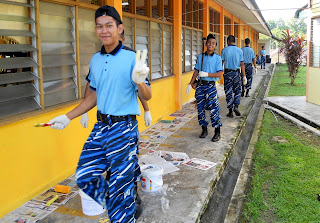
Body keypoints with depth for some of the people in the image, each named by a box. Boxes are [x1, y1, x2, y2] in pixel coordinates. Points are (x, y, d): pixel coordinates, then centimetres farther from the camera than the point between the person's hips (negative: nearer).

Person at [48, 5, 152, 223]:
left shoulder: (131, 58, -11)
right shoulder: (95, 60, 7)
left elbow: (147, 96, -13)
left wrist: (140, 82, -36)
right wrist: (68, 117, 17)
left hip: (124, 129, -6)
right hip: (101, 127, 7)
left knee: (120, 184, 3)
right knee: (85, 176, 11)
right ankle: (115, 205, 34)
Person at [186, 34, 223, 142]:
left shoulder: (217, 58, 0)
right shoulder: (200, 57, 10)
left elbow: (219, 74, -8)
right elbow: (196, 71, 12)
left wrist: (207, 74, -20)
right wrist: (190, 84, 7)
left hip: (211, 85, -4)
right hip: (200, 85, 4)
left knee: (214, 108, -8)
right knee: (200, 108, 6)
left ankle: (217, 132, 0)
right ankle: (204, 129, 20)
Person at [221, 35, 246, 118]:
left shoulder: (224, 50, -3)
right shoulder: (239, 50, 0)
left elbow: (221, 63, -4)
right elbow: (242, 64, -2)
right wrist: (244, 76, 1)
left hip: (227, 73, -1)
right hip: (236, 73, 1)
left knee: (229, 92, 5)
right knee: (237, 91, 17)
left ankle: (230, 112, 7)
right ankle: (236, 106, -1)